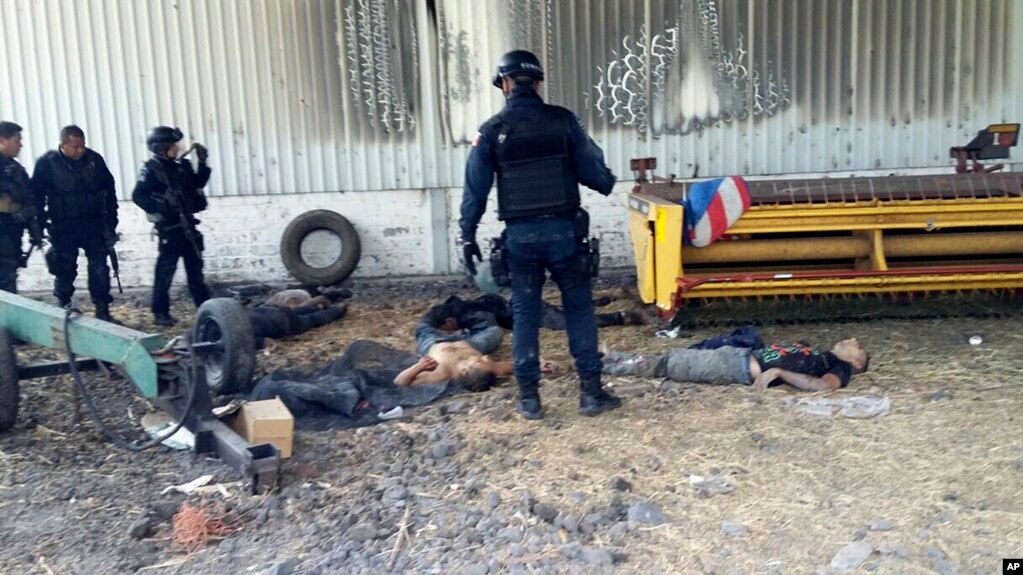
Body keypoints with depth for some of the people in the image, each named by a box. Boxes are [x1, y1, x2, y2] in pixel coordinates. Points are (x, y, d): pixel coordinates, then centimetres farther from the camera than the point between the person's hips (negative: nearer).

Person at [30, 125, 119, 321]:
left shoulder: (94, 159, -2)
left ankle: (103, 311, 11)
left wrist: (111, 221, 3)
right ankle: (64, 309, 27)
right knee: (65, 271, 9)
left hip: (93, 224, 2)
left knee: (100, 268, 2)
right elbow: (37, 196, -4)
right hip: (63, 228, -2)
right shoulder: (46, 163, -8)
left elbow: (109, 190, 6)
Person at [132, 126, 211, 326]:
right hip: (169, 227, -7)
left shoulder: (180, 166, 9)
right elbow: (138, 196, -15)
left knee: (195, 267, 12)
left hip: (187, 224, 7)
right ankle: (161, 312, 6)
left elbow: (199, 183, 15)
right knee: (166, 270, -2)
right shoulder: (152, 169, -11)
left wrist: (203, 163, 3)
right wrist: (159, 210, -24)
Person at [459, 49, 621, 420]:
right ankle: (591, 392, 11)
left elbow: (475, 188, -1)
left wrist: (468, 236, 7)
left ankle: (529, 398, 14)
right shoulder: (564, 121, -1)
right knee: (579, 310, 9)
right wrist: (608, 183, 24)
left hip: (520, 235, 1)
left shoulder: (492, 131, 0)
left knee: (525, 315, 9)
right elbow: (592, 170, 2)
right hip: (562, 231, 0)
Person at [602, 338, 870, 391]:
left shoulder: (840, 368, 0)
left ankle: (604, 366, 2)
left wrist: (779, 372, -24)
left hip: (743, 370, -7)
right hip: (739, 355, 7)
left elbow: (824, 385, -21)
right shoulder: (817, 353, 24)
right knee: (669, 359, 4)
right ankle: (610, 359, 13)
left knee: (669, 366, -6)